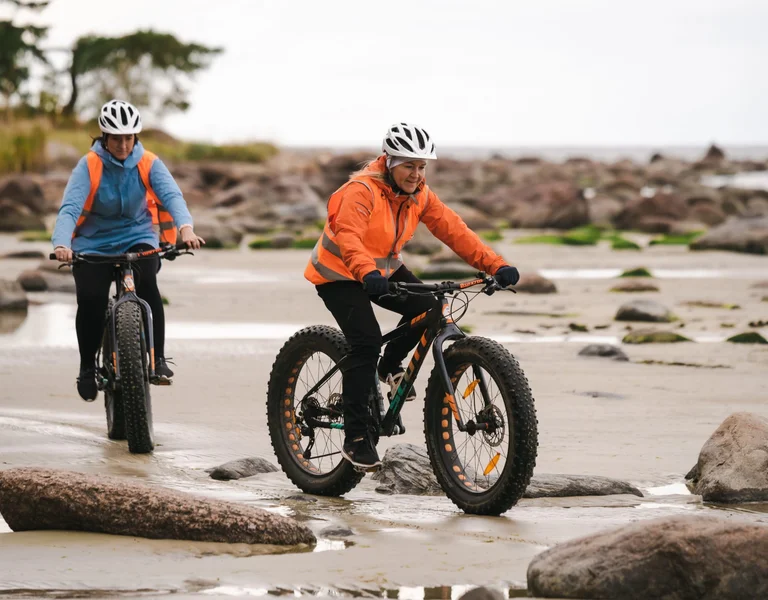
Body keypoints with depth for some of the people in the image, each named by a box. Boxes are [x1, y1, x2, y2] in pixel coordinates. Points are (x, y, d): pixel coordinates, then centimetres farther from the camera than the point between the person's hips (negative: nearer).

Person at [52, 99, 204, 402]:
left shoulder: (148, 164, -7)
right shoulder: (89, 166, -11)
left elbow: (171, 195, -21)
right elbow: (70, 207, -22)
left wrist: (186, 228, -43)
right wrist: (61, 244, -41)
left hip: (138, 238, 0)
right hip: (94, 244, 0)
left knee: (147, 283, -30)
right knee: (90, 299, -22)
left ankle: (158, 358, -20)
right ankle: (87, 366, 1)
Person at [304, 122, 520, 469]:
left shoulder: (419, 195, -6)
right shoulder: (361, 191, -27)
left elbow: (453, 230, -11)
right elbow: (348, 235, -43)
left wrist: (495, 265, -22)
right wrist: (366, 273, -62)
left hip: (385, 270, 7)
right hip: (339, 275, -7)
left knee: (427, 310, -17)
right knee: (366, 343, -23)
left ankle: (390, 365, 12)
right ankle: (356, 437, -16)